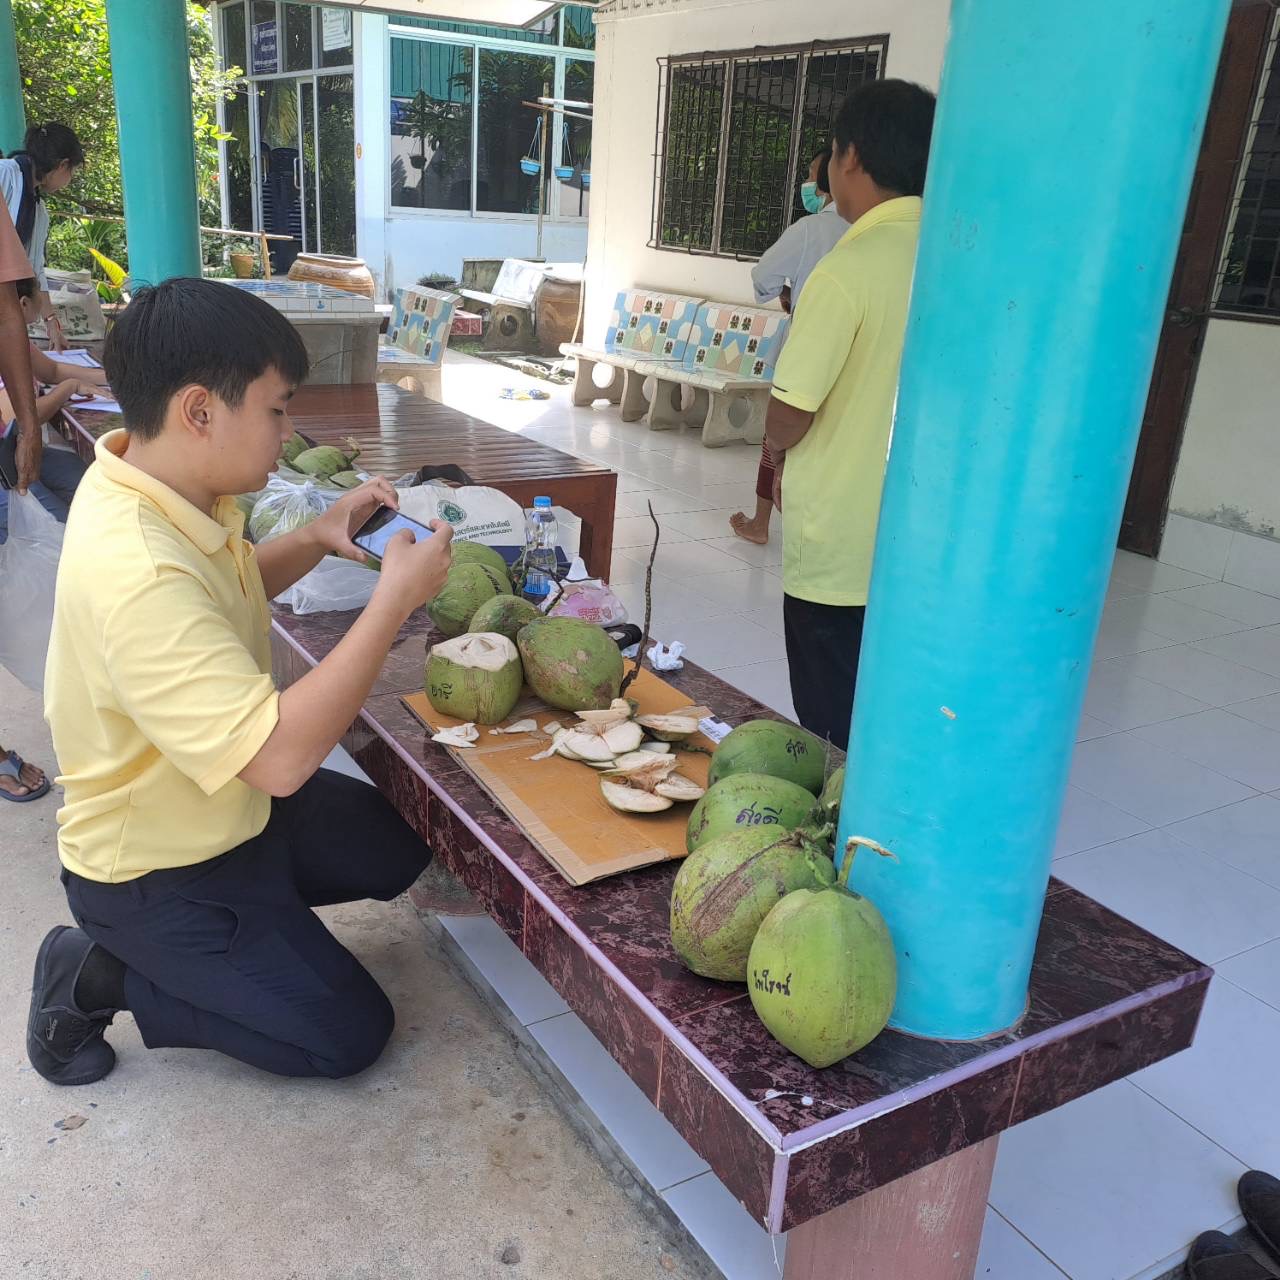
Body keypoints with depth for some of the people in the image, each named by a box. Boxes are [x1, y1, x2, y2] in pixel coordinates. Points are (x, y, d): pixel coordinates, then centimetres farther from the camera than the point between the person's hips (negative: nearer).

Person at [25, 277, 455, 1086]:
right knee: (348, 1033, 0)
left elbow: (226, 594, 14)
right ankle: (97, 974, 6)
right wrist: (396, 598, -33)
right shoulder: (135, 574, -38)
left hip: (226, 804, 9)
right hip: (156, 870, -9)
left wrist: (317, 541, -5)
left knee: (400, 853, 18)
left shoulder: (161, 490, -7)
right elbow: (281, 757, -40)